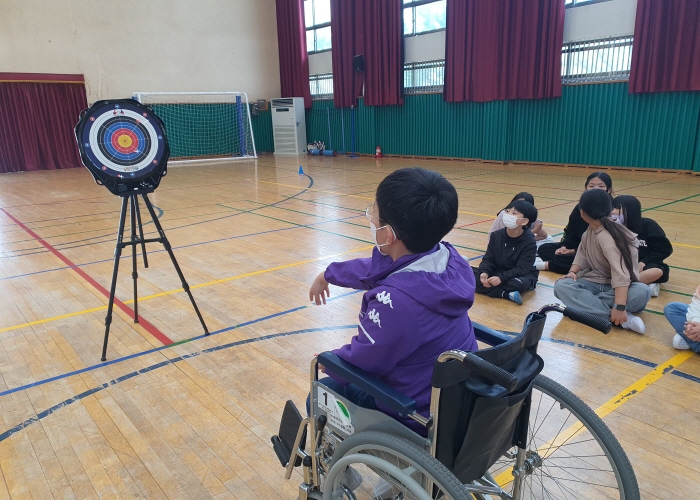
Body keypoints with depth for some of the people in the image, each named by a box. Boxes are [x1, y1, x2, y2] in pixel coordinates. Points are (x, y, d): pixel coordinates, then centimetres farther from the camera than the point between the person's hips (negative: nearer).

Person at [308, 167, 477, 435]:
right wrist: (328, 274, 21)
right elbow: (375, 267, 4)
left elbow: (360, 362, -19)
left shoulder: (395, 300, -39)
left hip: (420, 418, -7)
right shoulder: (448, 257, -13)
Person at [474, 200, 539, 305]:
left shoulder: (529, 242, -16)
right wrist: (484, 272, -26)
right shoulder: (496, 235, -4)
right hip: (497, 271, 4)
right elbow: (488, 259, -3)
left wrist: (501, 278, -37)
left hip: (520, 276, -4)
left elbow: (521, 269, -23)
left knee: (520, 283, -40)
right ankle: (507, 294, -27)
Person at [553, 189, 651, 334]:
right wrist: (573, 272, -16)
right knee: (561, 285, -24)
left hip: (616, 287, -6)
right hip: (594, 282, 6)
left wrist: (619, 307, -42)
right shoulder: (590, 230, 0)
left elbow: (621, 274, -33)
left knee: (642, 292, -36)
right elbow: (582, 256, 6)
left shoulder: (607, 237, -23)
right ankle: (624, 318, -31)